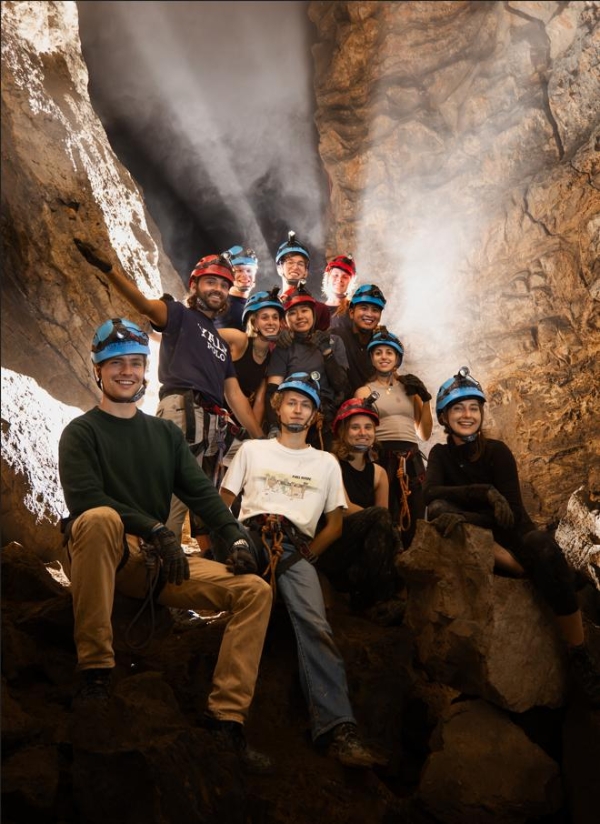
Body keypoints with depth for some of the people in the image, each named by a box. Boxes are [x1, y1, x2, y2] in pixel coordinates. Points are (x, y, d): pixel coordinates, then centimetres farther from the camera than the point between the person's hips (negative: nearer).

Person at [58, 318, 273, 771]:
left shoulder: (166, 433, 18)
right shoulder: (81, 432, 4)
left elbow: (200, 490, 7)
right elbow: (84, 499, -13)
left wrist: (235, 535, -11)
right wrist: (154, 528, -23)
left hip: (159, 562, 5)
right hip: (101, 556, -4)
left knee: (256, 590, -11)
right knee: (100, 519, -39)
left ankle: (227, 717, -14)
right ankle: (95, 669, -28)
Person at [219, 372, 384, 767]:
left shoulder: (326, 463, 25)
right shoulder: (252, 450, 23)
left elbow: (335, 523, 18)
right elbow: (222, 504, 17)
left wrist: (308, 555, -1)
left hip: (297, 547, -1)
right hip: (250, 536, 1)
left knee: (315, 624, -26)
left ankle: (337, 726, -34)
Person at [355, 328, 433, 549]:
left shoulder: (410, 388, 19)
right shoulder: (365, 391, 9)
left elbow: (424, 434, 17)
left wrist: (425, 399, 9)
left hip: (411, 460, 3)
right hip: (382, 458, -3)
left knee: (414, 523, -1)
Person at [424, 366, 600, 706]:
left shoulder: (497, 450, -5)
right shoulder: (441, 453, 3)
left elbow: (513, 512, -16)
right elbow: (432, 493, -18)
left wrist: (465, 518, -32)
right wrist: (486, 493, -31)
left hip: (511, 533, -1)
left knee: (542, 544, -37)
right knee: (439, 511, -30)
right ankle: (532, 571, -32)